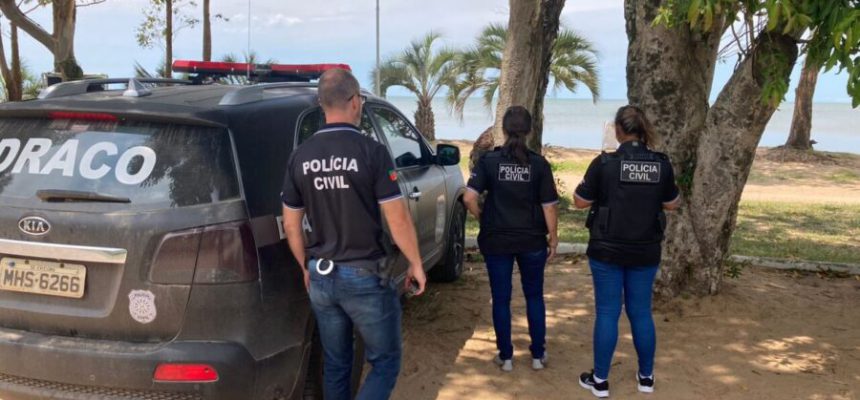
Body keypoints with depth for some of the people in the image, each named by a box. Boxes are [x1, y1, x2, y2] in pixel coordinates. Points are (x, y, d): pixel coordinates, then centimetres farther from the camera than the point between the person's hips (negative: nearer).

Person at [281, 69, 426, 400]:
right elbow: (397, 219, -12)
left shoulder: (300, 157, 1)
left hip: (321, 277, 5)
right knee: (385, 361, 9)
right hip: (364, 276, -5)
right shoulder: (371, 152, -14)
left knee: (335, 365, 18)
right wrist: (415, 264, 1)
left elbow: (291, 225, 7)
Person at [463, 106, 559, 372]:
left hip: (497, 240, -1)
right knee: (534, 297, 16)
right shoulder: (539, 164, -6)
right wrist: (553, 239, 6)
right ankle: (538, 355, 23)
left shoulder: (489, 160, -7)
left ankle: (505, 357, 18)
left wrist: (482, 220, 3)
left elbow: (469, 198, -15)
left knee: (501, 299, 11)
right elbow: (549, 206, -5)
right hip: (532, 241, 1)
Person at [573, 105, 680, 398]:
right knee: (641, 312, 14)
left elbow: (580, 202, -5)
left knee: (607, 312, 5)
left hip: (607, 251, -3)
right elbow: (672, 204, 9)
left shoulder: (604, 163, -14)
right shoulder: (662, 164, -4)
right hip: (645, 252, 3)